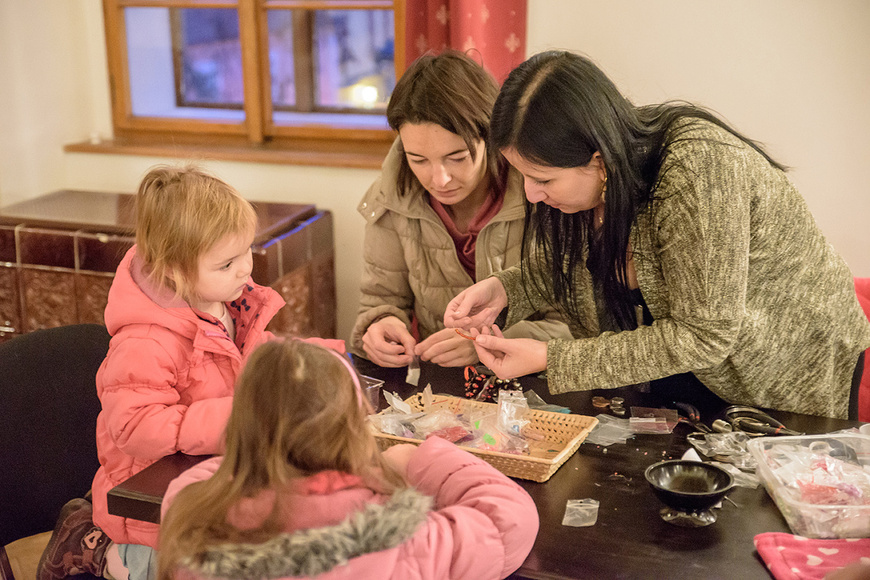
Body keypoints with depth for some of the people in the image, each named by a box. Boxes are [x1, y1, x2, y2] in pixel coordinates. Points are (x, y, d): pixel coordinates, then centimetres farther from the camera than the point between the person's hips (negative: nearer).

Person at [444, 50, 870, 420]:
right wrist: (504, 288, -19)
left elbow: (705, 335, -34)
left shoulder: (698, 172, -37)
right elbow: (572, 265, 3)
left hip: (793, 374, -5)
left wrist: (550, 360, -33)